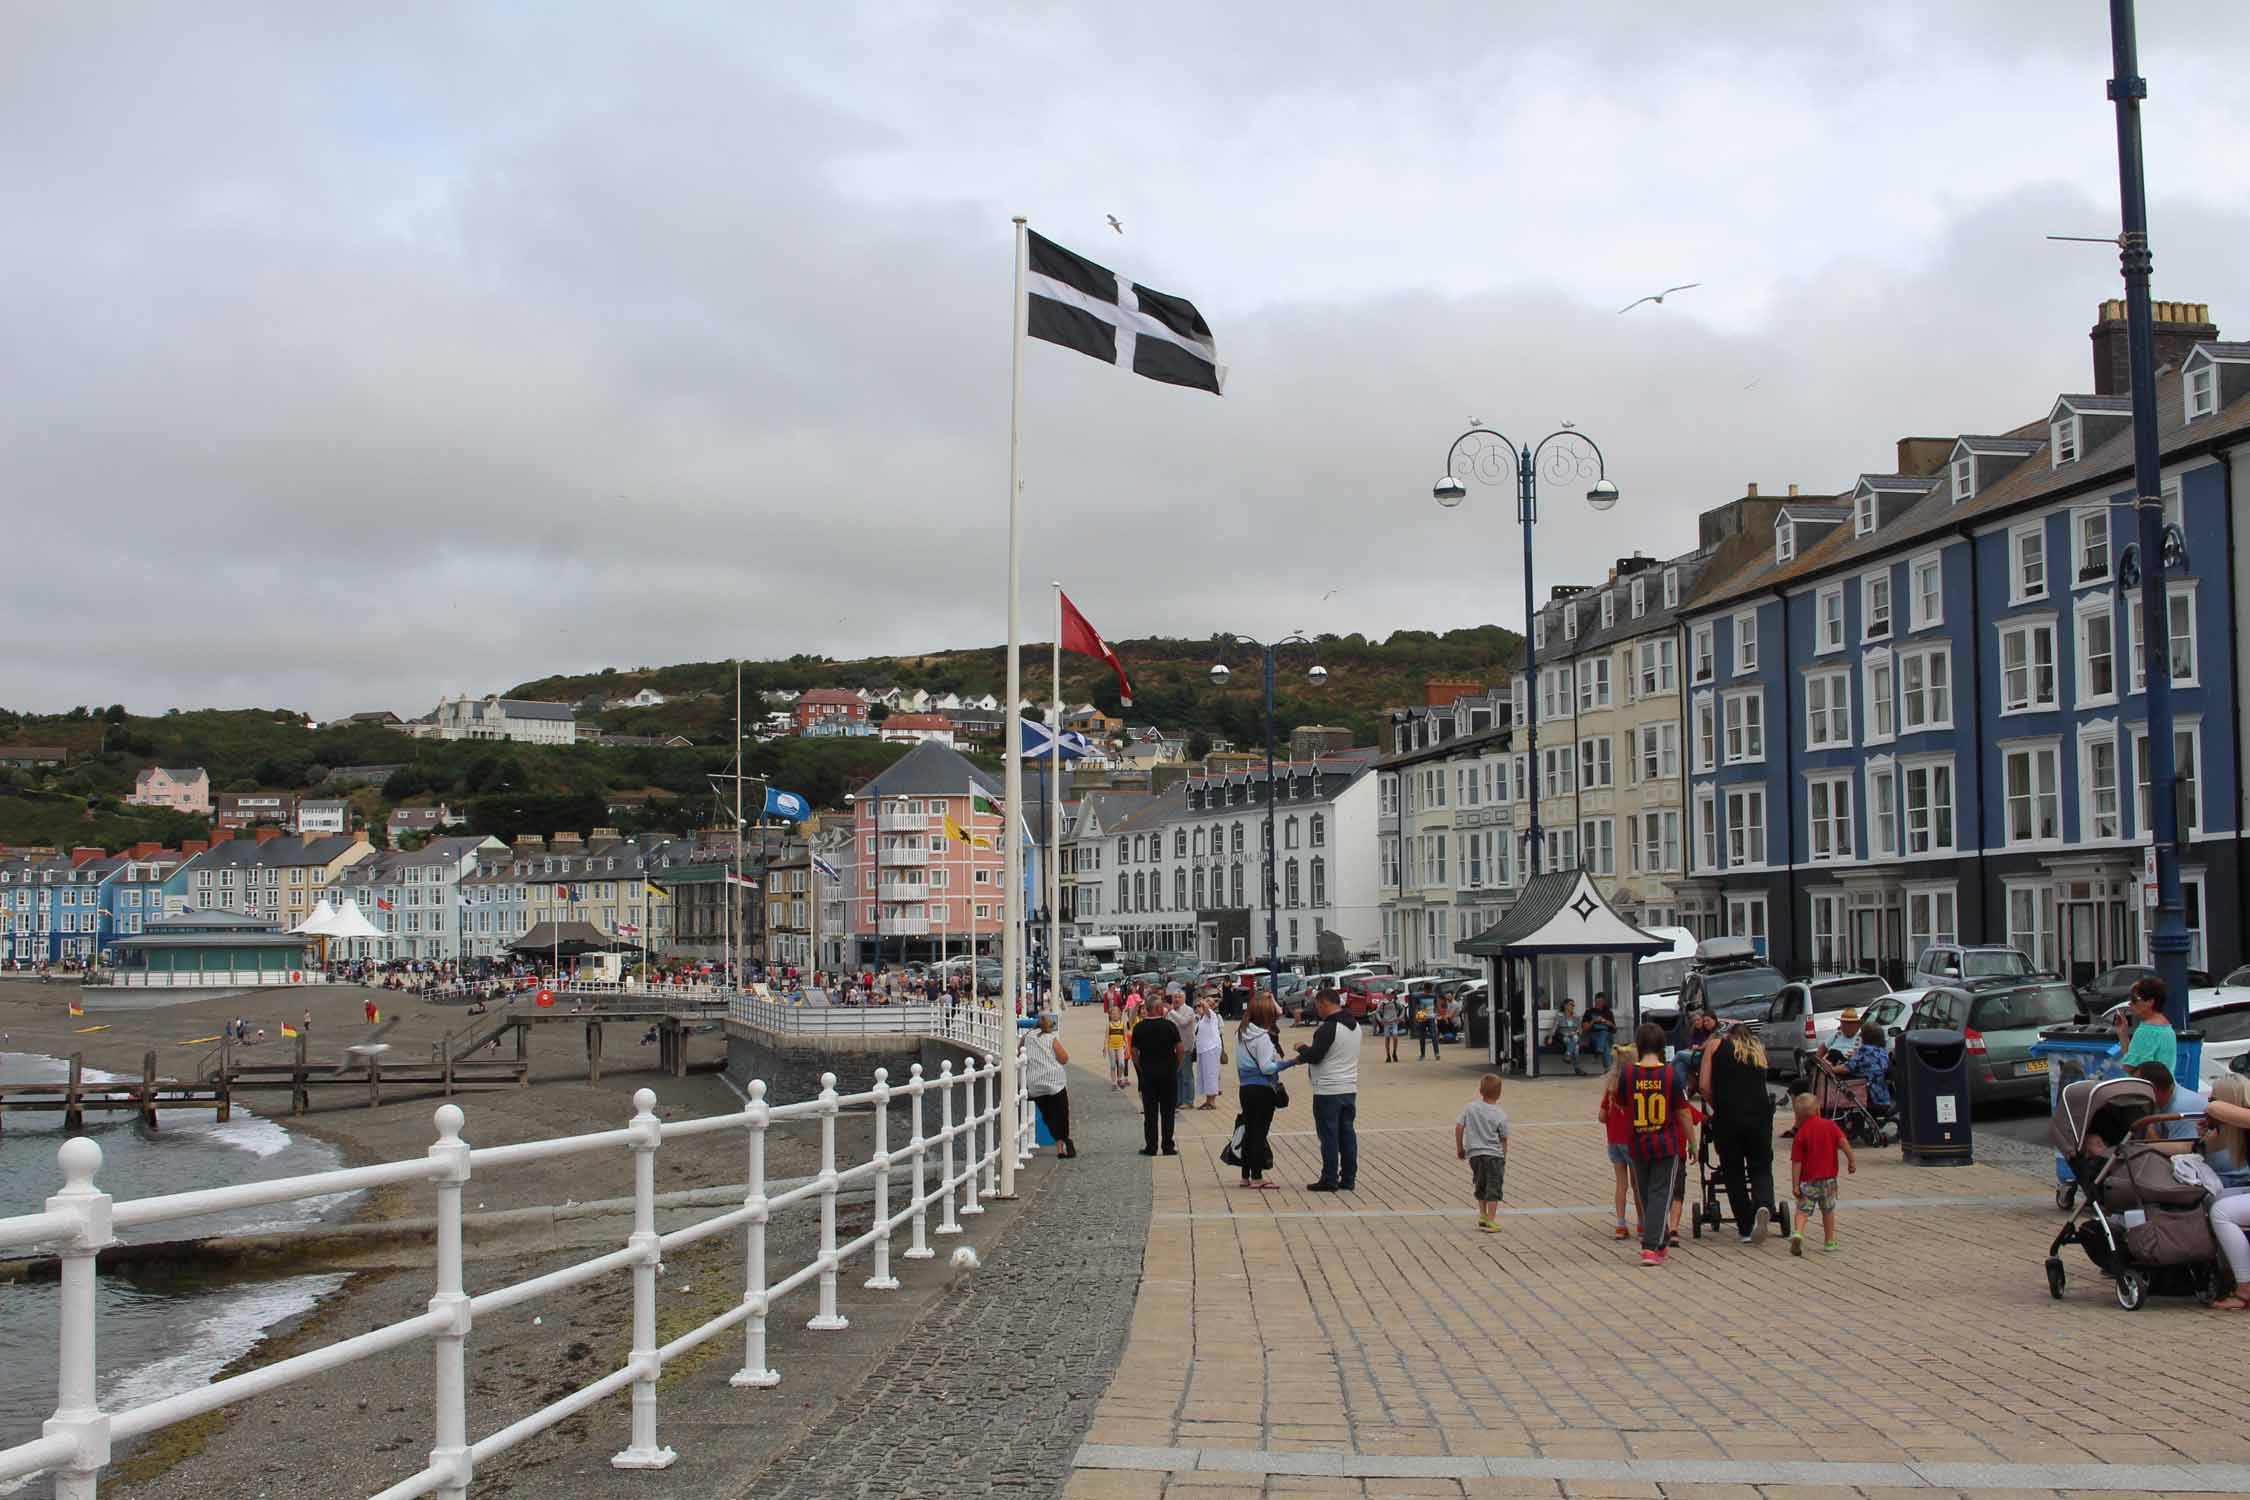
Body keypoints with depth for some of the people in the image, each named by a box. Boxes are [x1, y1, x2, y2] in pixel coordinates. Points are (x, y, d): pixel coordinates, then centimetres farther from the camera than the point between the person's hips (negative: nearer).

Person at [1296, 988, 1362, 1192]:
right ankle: (1348, 1179, 14)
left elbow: (1314, 1056, -20)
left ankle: (1329, 1180, 2)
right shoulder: (1354, 1026, 12)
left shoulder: (1329, 1028, -18)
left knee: (1329, 1136, -2)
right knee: (1347, 1133, 11)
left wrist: (1302, 1047, 1)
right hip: (1350, 1089, 8)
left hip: (1328, 1091, -8)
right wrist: (1306, 1056, 18)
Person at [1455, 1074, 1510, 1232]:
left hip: (1474, 1154, 3)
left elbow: (1459, 1127, -1)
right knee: (1493, 1187, 2)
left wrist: (1459, 1148, 12)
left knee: (1480, 1185, 21)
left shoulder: (1470, 1107, 0)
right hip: (1494, 1155, -3)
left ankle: (1482, 1215, 27)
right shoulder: (1501, 1115, -7)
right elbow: (1504, 1140, -2)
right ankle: (1490, 1221, -1)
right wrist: (1504, 1158, 12)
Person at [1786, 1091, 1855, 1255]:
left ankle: (1797, 1232, -25)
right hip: (1828, 1177, 2)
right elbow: (1842, 1141, -13)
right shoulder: (1830, 1125, 0)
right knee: (1828, 1210, 17)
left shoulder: (1801, 1134, -4)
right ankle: (1829, 1241, 23)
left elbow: (1796, 1162, -7)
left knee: (1803, 1210, 1)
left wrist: (1795, 1185, -6)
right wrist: (1851, 1159, -6)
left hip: (1807, 1180, -2)